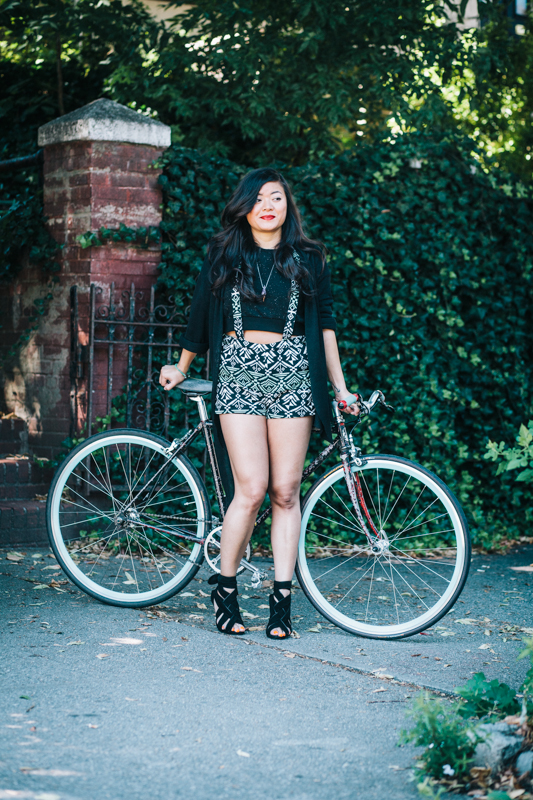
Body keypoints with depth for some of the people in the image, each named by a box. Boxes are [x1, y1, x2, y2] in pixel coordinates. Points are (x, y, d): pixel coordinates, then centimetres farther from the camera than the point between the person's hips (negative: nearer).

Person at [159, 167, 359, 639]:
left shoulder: (309, 260, 12)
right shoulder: (223, 256, 11)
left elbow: (325, 325, 13)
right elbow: (200, 317, 21)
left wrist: (340, 387, 9)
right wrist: (181, 368, 30)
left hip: (292, 374, 1)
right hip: (239, 374, -1)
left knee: (285, 492, -2)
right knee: (251, 488, -12)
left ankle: (282, 601, 5)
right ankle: (224, 587, 6)